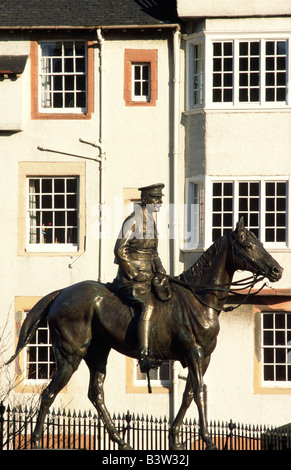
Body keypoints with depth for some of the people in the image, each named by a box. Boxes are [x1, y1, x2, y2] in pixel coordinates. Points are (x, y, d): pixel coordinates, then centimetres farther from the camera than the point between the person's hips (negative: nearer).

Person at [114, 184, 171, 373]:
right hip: (131, 275, -9)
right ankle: (144, 356, -34)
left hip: (148, 274, 9)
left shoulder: (151, 220, 18)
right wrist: (134, 274, -15)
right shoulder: (133, 220, -9)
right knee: (148, 306, -26)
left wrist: (161, 273, 12)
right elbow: (120, 250, -13)